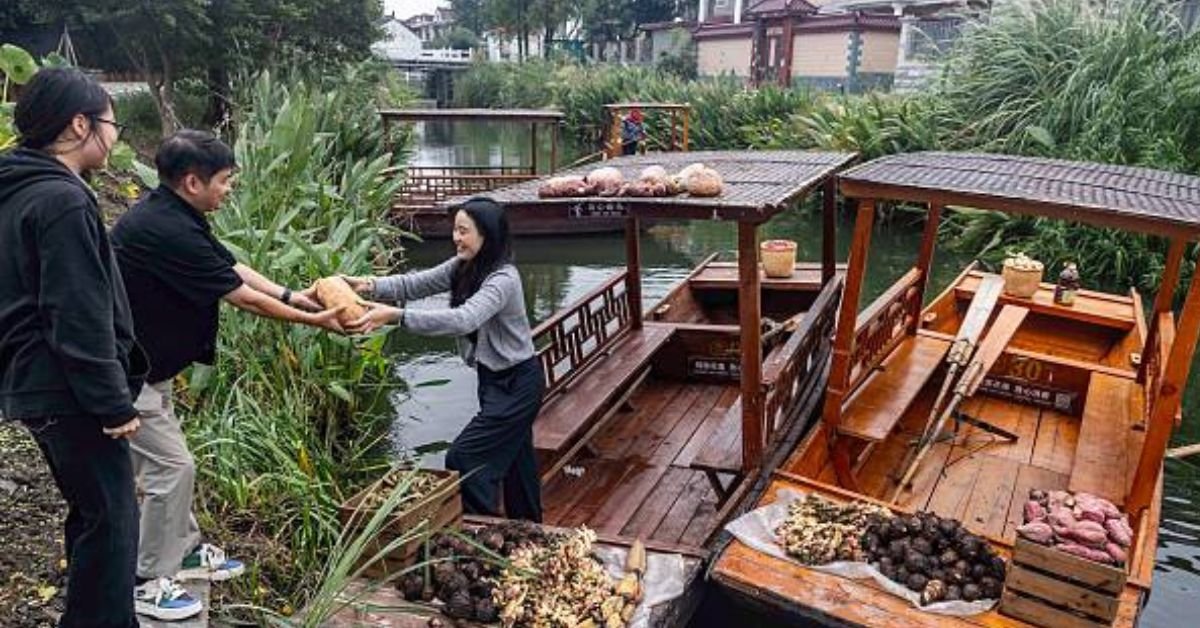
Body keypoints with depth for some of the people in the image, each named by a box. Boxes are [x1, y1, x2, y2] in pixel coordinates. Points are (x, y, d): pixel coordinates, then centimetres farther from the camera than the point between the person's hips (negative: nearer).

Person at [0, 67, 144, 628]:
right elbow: (81, 320, -23)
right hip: (69, 393, -10)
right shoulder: (62, 200, -19)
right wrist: (114, 403, -16)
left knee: (92, 513, 21)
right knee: (111, 521, 0)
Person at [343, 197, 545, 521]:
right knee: (515, 460, 20)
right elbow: (417, 283, -7)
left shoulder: (503, 279, -26)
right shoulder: (463, 267, 0)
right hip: (494, 379, 9)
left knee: (462, 458, -10)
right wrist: (370, 284, -24)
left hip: (517, 384, -9)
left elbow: (463, 319, -40)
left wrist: (396, 315, -46)